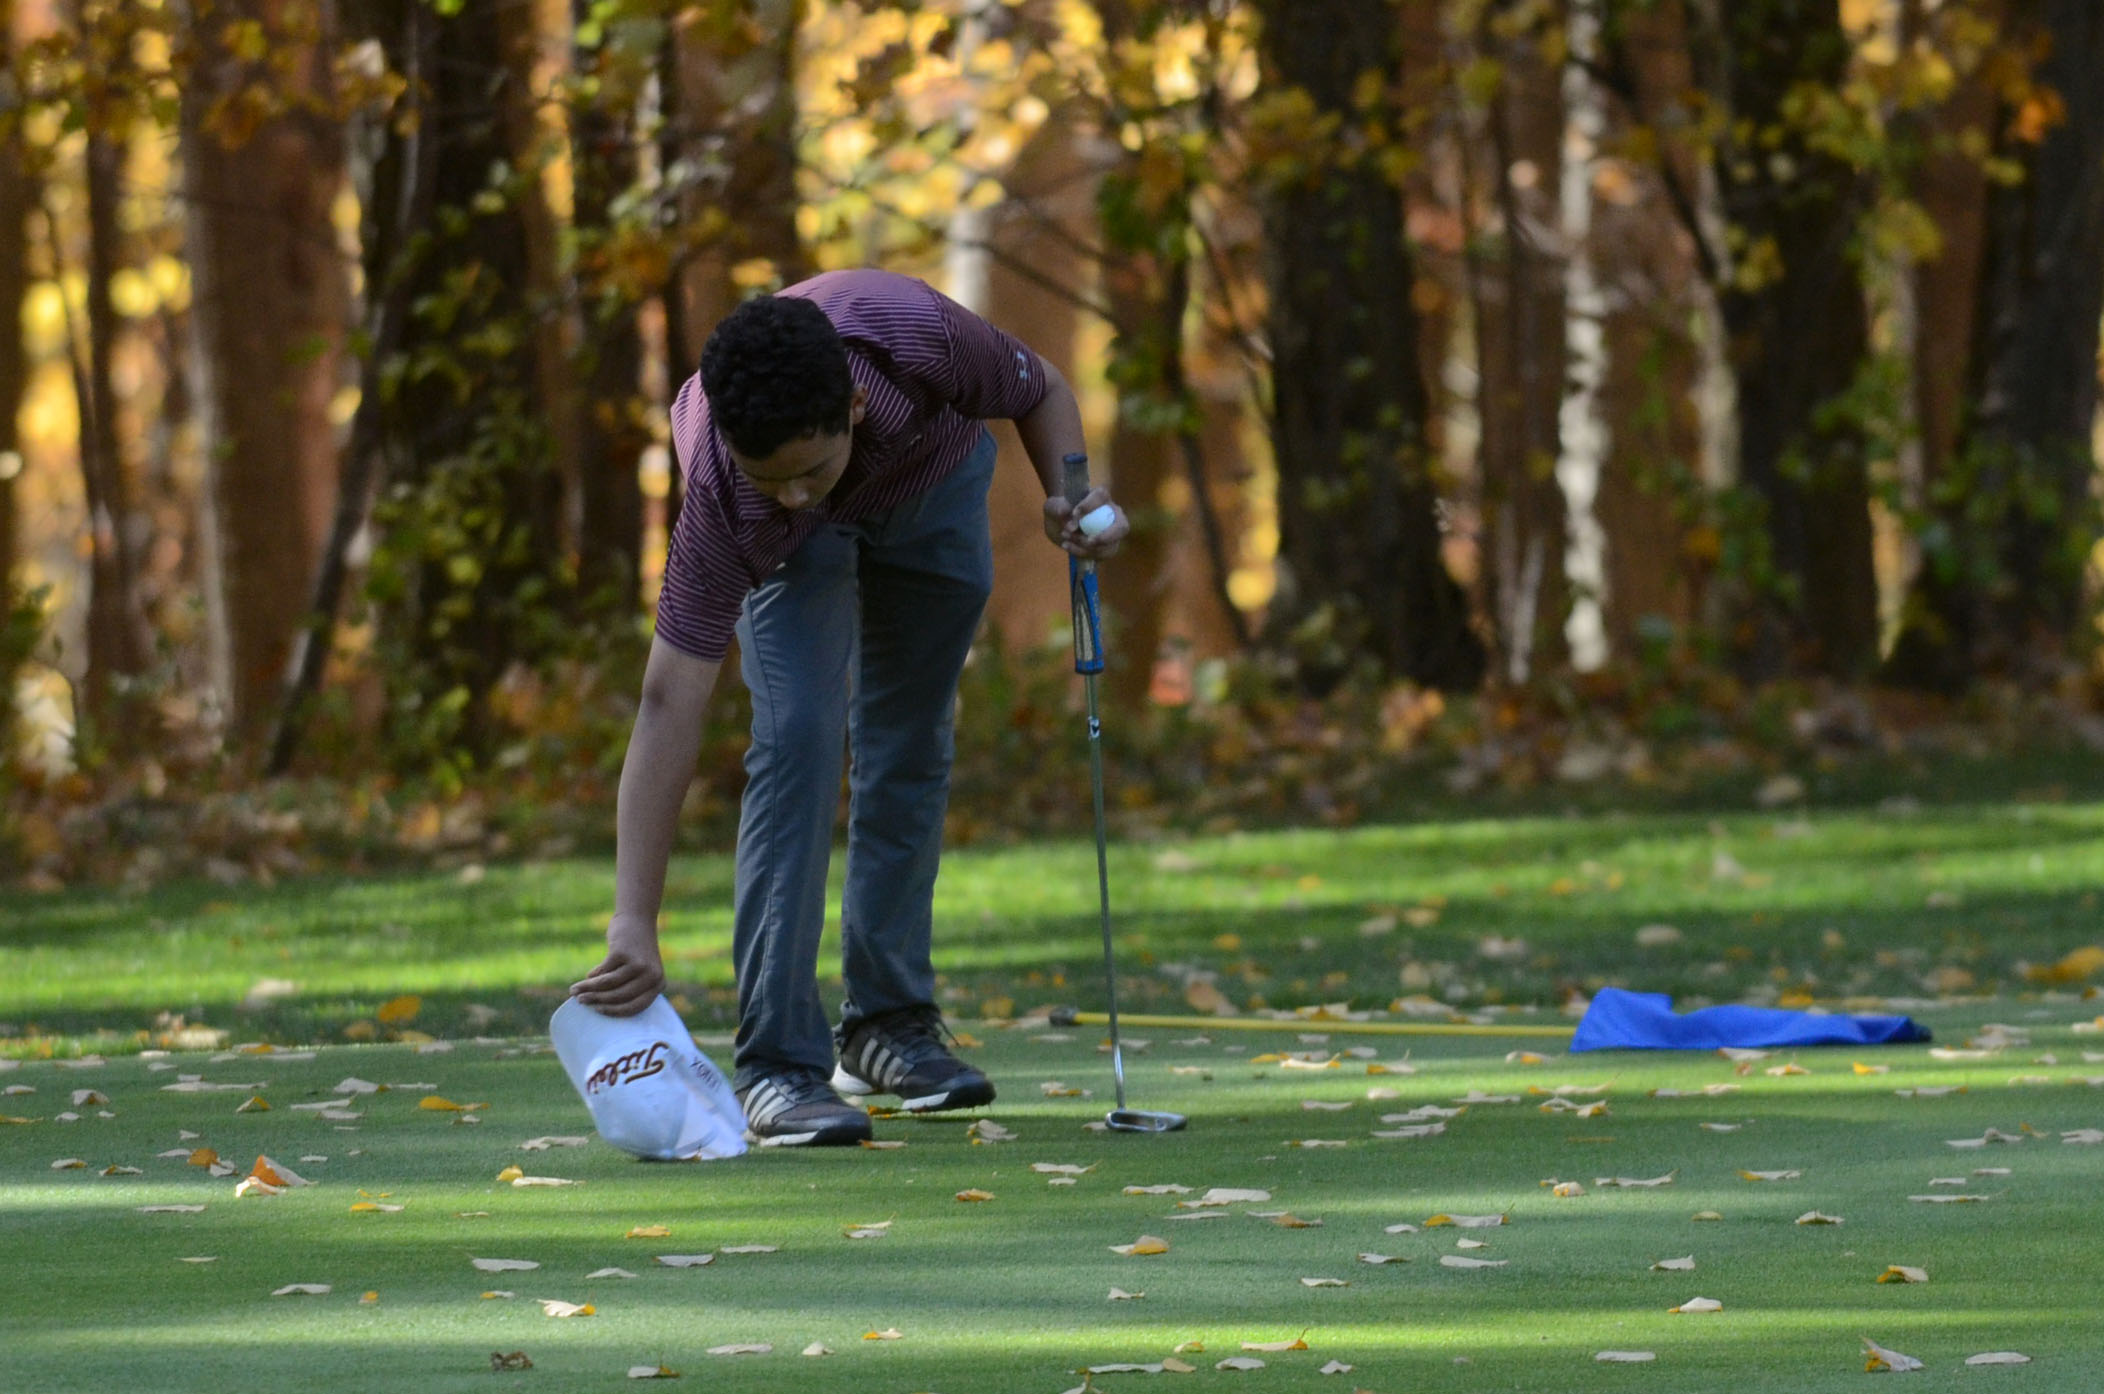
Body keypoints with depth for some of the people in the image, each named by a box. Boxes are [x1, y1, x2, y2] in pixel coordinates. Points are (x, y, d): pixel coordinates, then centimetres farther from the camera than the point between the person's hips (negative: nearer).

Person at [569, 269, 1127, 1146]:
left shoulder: (917, 335, -43)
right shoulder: (723, 497, -43)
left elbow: (1041, 391, -17)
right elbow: (671, 703, -43)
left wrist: (1069, 498, -35)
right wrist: (634, 924, -48)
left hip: (933, 470, 3)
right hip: (792, 548, -2)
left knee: (909, 740, 6)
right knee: (798, 734, -19)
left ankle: (889, 1023, 19)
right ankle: (778, 1062, -18)